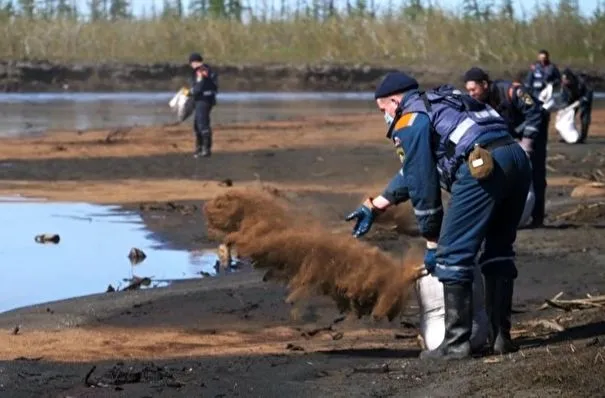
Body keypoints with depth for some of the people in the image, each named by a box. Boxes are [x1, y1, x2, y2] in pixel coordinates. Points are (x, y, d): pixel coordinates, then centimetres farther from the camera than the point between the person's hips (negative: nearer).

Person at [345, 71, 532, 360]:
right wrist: (373, 207, 47)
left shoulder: (409, 122, 8)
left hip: (483, 167, -9)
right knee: (499, 251, 20)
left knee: (453, 255, -2)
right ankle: (501, 335, 21)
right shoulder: (437, 107, 35)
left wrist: (432, 243, 13)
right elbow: (411, 173, 42)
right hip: (518, 159, 9)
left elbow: (422, 185, 6)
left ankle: (456, 343, -3)